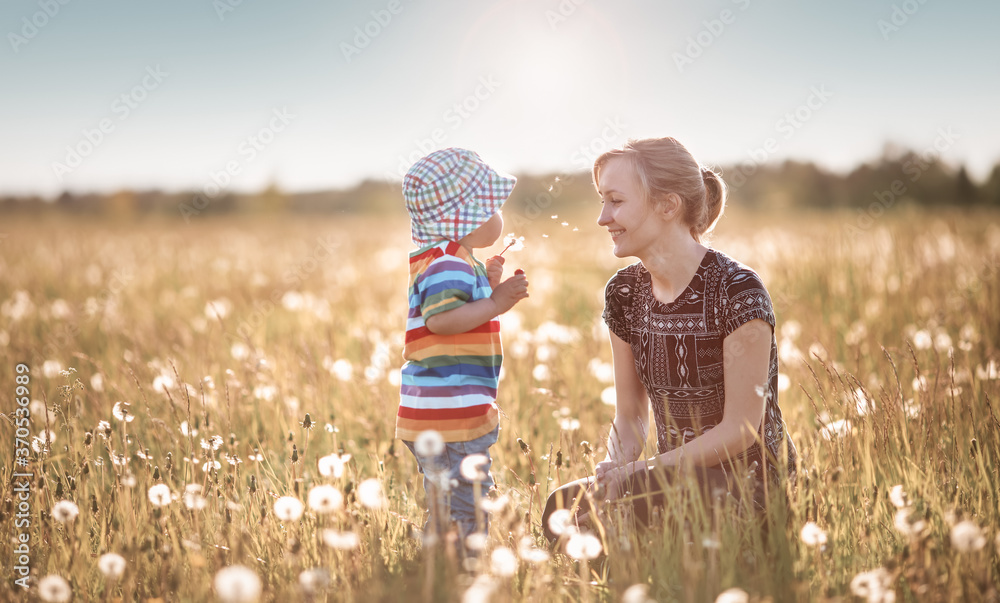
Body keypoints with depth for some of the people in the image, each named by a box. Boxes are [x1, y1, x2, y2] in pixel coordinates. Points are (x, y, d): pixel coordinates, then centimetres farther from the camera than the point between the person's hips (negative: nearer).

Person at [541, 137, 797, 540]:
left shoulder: (738, 292, -17)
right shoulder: (625, 293, 3)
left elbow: (741, 428, -16)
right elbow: (630, 417, 9)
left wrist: (636, 472, -20)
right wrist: (614, 469, -13)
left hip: (749, 481, -5)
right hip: (677, 475, 6)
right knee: (562, 509, -19)